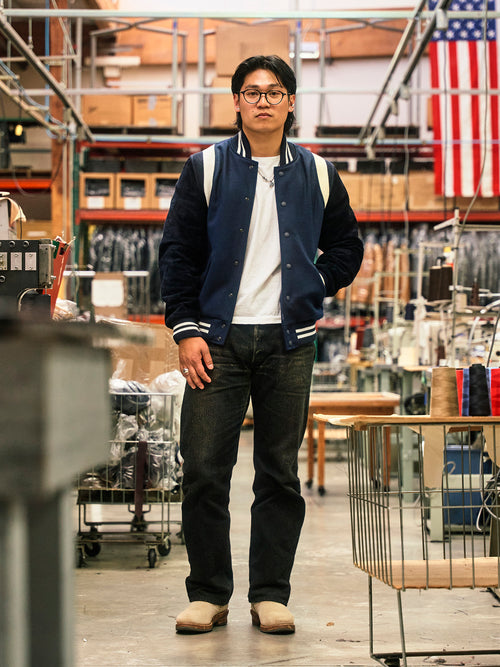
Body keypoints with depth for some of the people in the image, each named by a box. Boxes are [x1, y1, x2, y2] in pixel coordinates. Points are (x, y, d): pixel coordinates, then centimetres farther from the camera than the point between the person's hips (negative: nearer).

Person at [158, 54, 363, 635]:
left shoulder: (317, 175, 11)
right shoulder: (206, 168, 6)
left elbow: (347, 247, 21)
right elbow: (178, 252, 4)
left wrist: (313, 289, 5)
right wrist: (186, 329, -4)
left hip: (288, 341, 1)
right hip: (218, 339, -1)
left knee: (280, 472, 3)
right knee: (204, 469, -4)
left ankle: (270, 594, 12)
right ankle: (208, 595, 8)